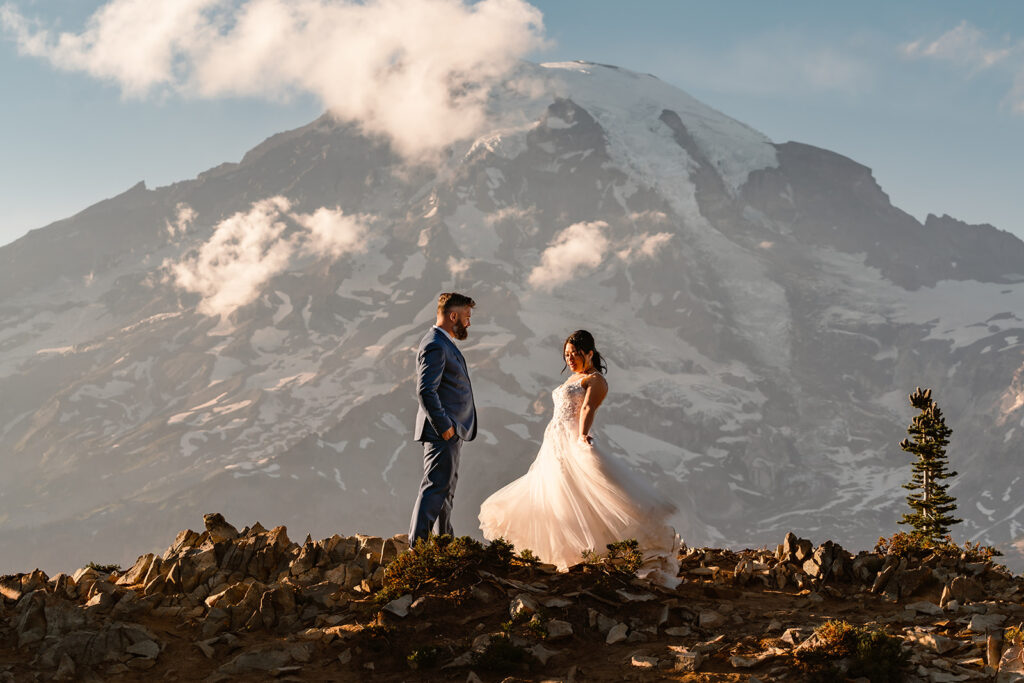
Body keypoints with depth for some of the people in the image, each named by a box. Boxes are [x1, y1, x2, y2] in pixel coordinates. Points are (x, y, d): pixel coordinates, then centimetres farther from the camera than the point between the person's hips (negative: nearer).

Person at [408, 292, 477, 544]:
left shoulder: (444, 344, 18)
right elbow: (426, 391, -24)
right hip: (443, 433, -11)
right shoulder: (435, 346, -16)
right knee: (435, 487, -11)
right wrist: (444, 426, -23)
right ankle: (417, 544, -11)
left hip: (451, 430, 11)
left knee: (446, 489, 15)